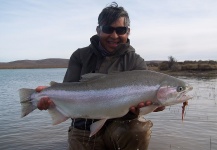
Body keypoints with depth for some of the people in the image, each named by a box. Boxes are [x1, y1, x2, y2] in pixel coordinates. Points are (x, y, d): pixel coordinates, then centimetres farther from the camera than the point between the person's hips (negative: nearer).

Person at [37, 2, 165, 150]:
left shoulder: (136, 63, -4)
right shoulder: (80, 56, 0)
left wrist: (137, 106, -40)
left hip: (118, 127, 0)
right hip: (83, 131, 1)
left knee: (140, 130, -29)